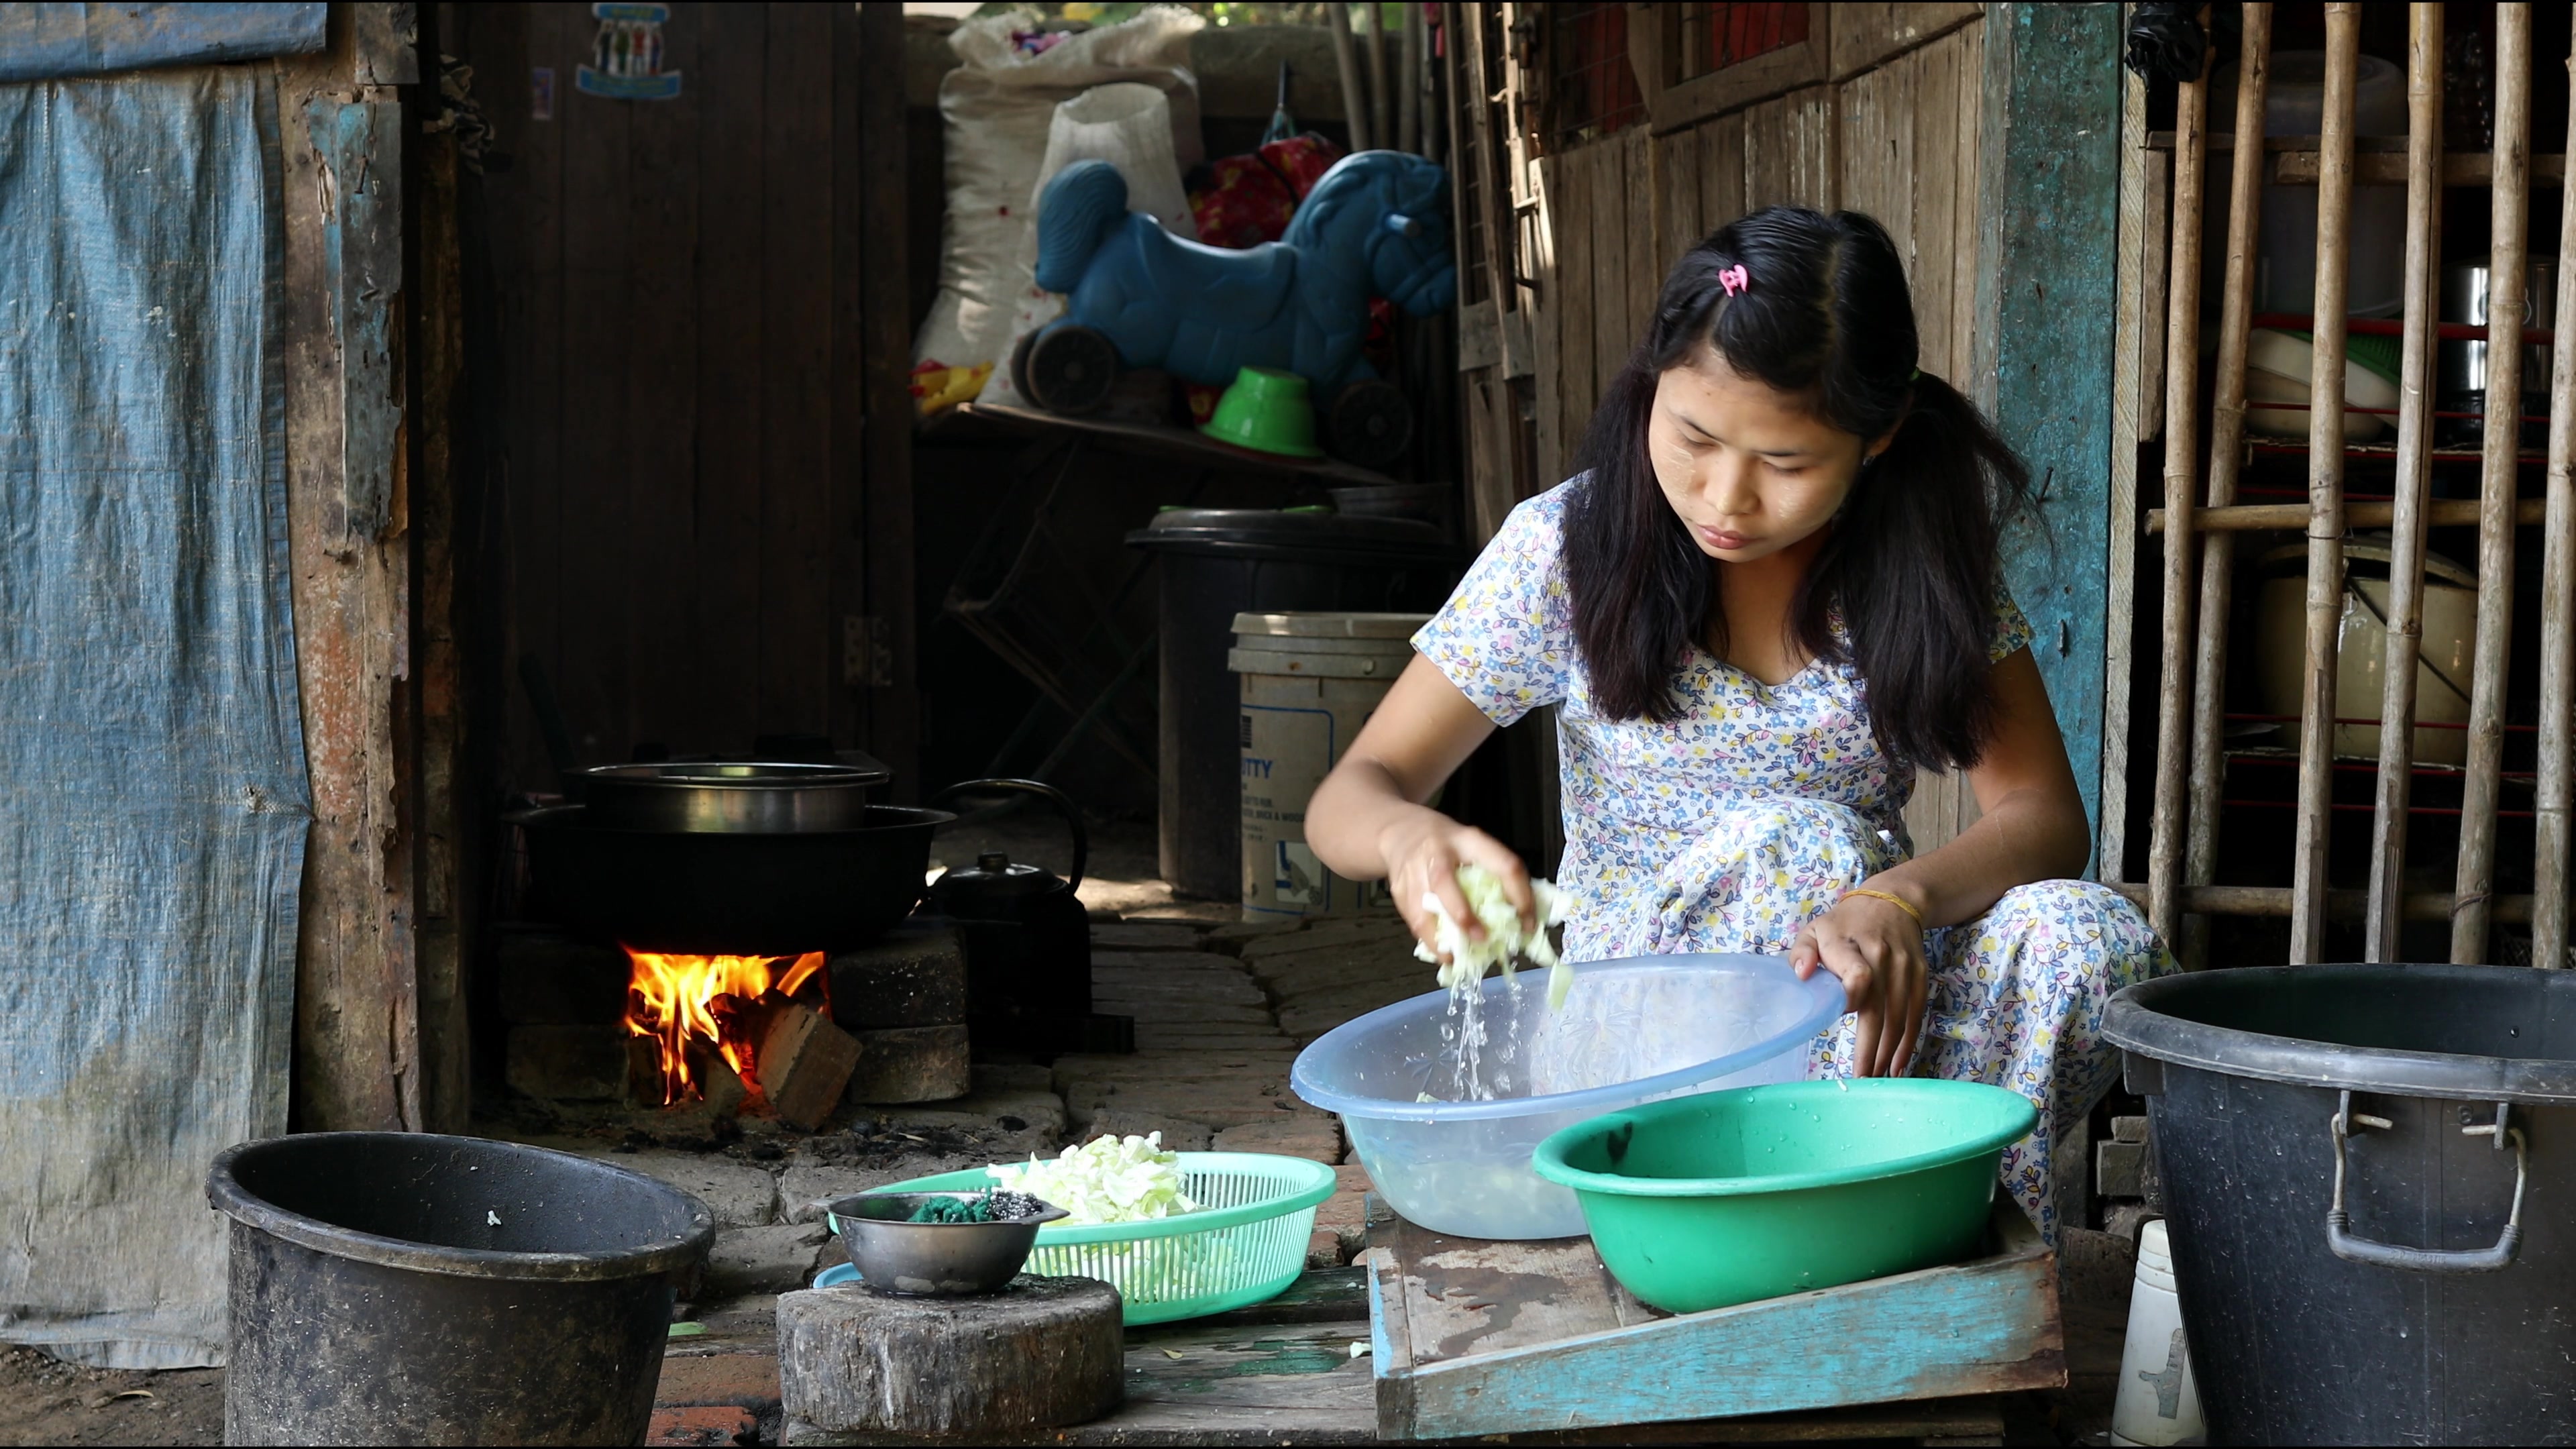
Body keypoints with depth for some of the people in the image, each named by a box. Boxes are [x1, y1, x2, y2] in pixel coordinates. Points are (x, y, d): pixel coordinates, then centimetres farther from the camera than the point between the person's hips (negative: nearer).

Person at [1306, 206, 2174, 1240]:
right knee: (1796, 838, -32)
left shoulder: (1924, 555, -5)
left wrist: (1899, 896, -34)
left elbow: (2045, 818, -10)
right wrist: (1408, 837, -35)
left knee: (2090, 935, -28)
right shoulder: (1570, 549, -9)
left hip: (1862, 997, 2)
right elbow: (1348, 797, -8)